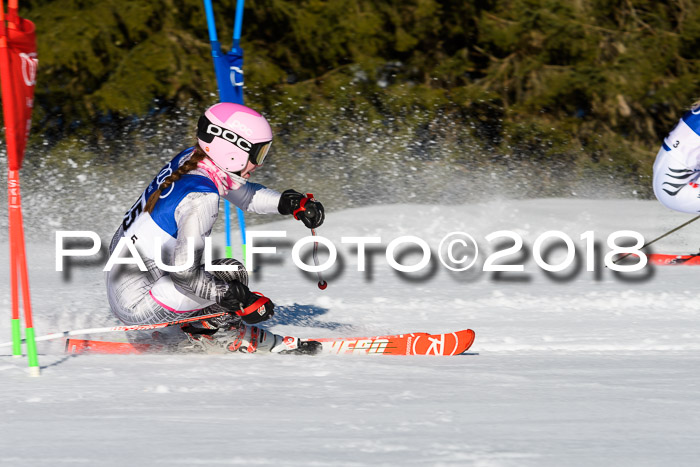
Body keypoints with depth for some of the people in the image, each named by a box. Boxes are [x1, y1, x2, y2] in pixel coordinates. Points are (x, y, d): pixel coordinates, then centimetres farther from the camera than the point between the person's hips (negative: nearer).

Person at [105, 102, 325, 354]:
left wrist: (291, 202, 4)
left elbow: (244, 193, 18)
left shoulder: (191, 159, -1)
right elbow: (185, 273, -27)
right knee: (230, 274, -14)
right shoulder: (200, 198, -26)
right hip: (137, 303, -9)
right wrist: (244, 301, -20)